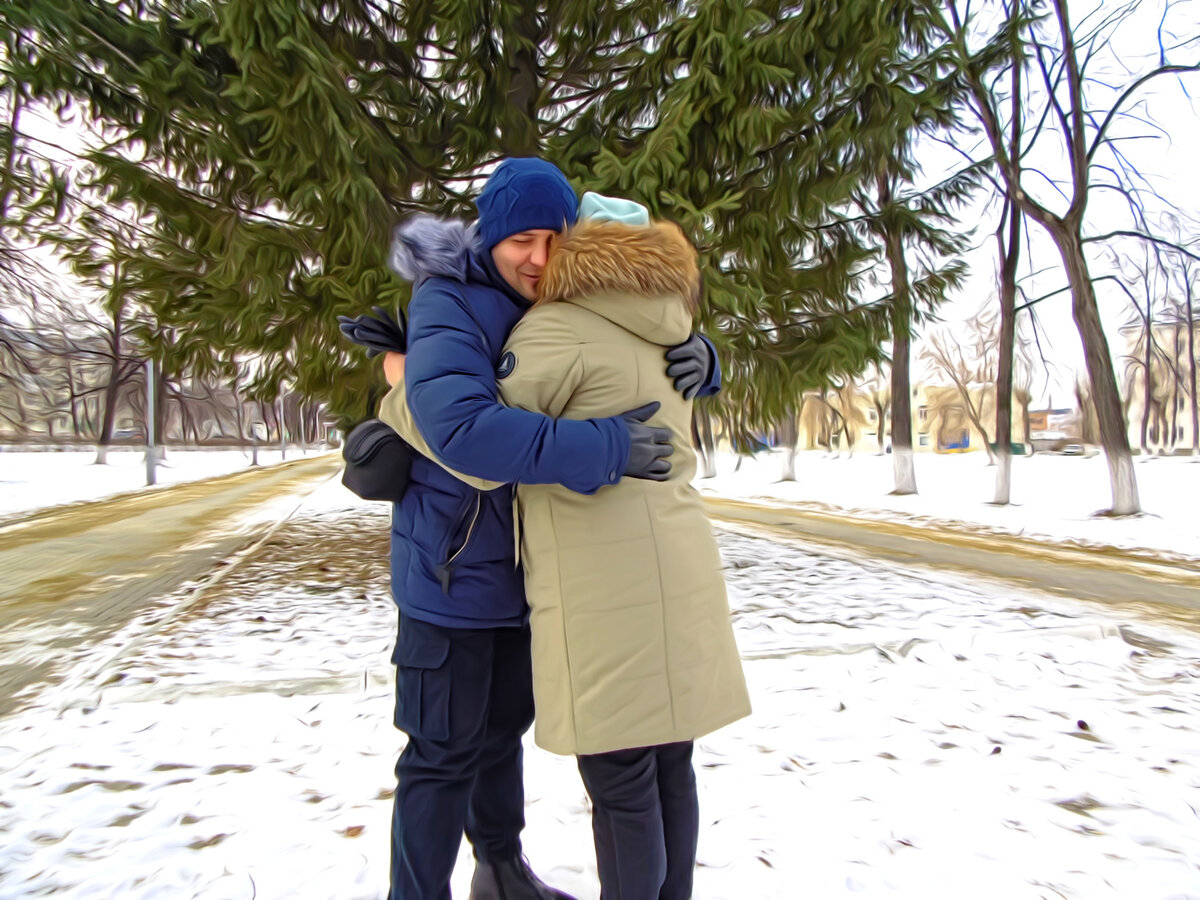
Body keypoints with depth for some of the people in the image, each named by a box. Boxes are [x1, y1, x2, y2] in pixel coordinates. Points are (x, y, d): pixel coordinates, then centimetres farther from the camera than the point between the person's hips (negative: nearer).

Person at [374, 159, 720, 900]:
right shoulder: (448, 308, -18)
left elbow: (648, 367, 10)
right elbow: (462, 427, -36)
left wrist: (698, 360, -14)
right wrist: (606, 448, -36)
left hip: (529, 573, 7)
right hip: (453, 572, -7)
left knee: (503, 729, 23)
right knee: (445, 753, 4)